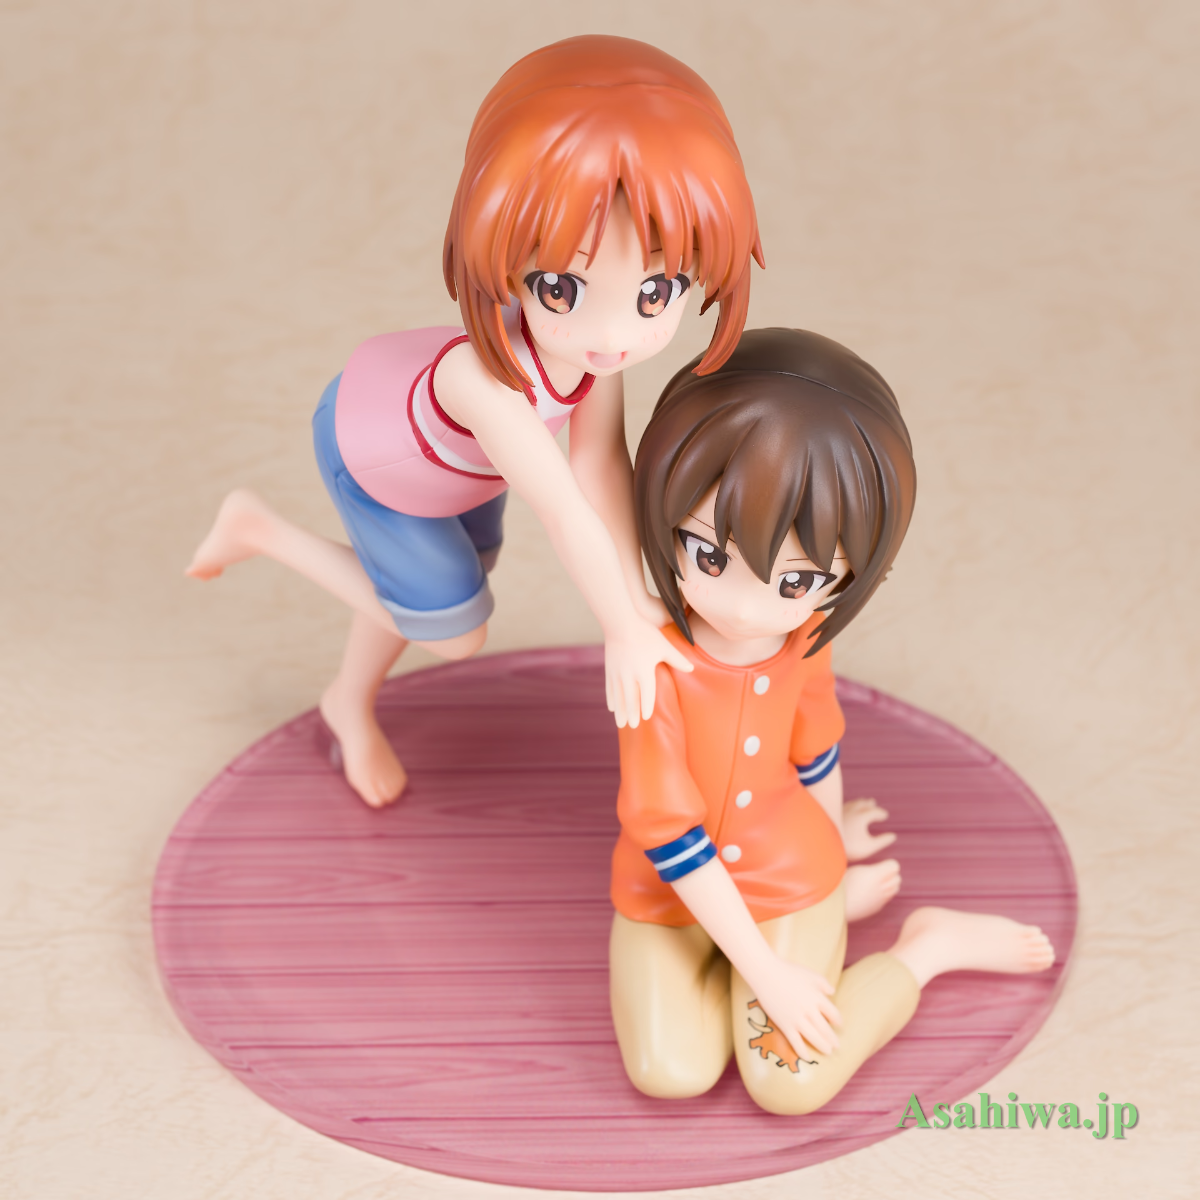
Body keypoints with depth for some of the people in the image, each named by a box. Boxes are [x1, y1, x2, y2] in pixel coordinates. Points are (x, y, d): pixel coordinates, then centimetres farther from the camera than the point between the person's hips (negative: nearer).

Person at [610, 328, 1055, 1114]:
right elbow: (668, 837, -24)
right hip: (669, 894, 0)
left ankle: (931, 944, 12)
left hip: (786, 878, 1)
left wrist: (831, 841, 24)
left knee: (792, 1083, -11)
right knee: (669, 1073, -14)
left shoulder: (802, 645, -17)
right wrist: (764, 970, -19)